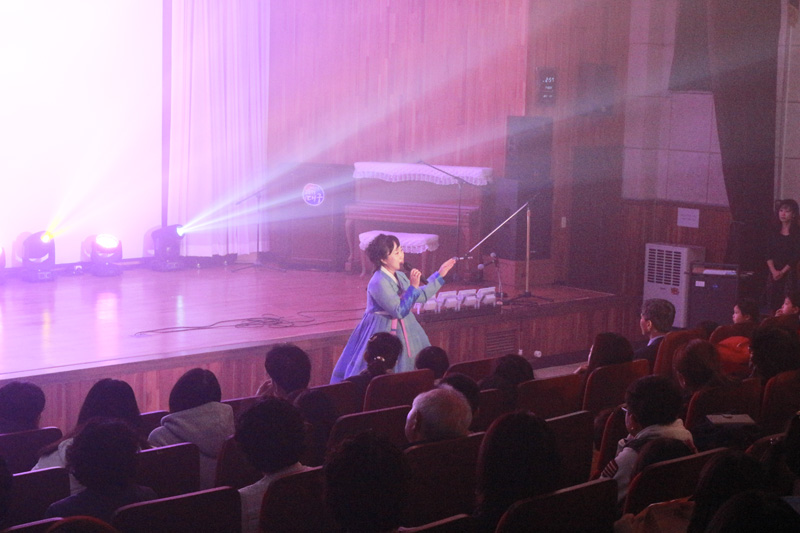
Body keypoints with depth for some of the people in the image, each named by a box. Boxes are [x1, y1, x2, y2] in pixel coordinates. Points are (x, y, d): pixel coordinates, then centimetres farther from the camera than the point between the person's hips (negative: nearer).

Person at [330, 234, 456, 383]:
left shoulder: (399, 275, 4)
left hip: (403, 329, 9)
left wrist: (439, 275, 14)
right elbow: (399, 311, -25)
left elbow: (421, 296, 15)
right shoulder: (379, 283, -24)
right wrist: (413, 287, -28)